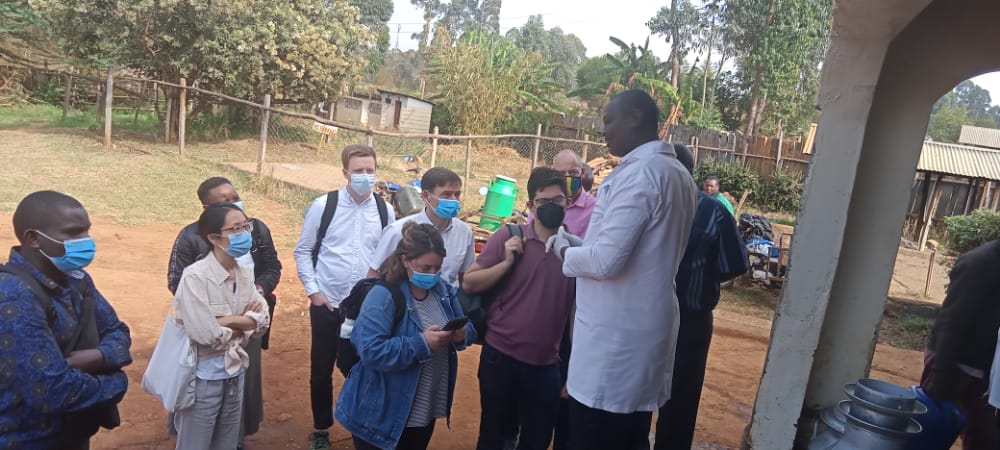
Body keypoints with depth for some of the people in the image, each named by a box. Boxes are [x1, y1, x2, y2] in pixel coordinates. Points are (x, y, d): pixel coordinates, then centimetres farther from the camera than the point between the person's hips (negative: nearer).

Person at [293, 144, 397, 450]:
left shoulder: (385, 211, -1)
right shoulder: (323, 206, -7)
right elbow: (303, 251, 1)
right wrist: (312, 289, -6)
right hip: (327, 303, -1)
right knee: (321, 370, 11)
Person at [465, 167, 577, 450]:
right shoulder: (508, 237, -6)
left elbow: (576, 310, 5)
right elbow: (469, 284, -5)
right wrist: (506, 263, -19)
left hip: (546, 365, 2)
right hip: (500, 357, -1)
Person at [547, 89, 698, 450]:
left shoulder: (638, 173, -18)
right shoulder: (679, 174, 12)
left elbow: (606, 261, -24)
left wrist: (565, 250, -4)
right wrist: (576, 242, 13)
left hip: (614, 340, -9)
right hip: (645, 331, 9)